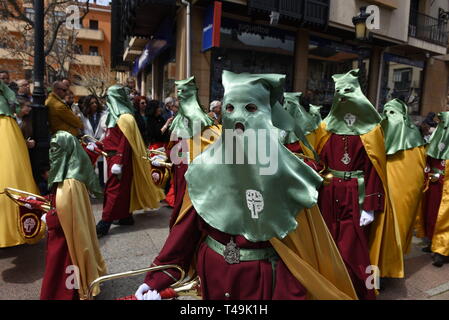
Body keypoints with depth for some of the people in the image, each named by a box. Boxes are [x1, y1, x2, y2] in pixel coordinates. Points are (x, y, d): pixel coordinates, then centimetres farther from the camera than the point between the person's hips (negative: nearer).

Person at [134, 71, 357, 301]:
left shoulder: (282, 170, -16)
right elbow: (187, 225, -4)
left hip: (261, 278, -3)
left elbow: (300, 245, -13)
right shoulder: (207, 165, -8)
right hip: (211, 272, 3)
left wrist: (289, 295, -16)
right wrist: (157, 279, -7)